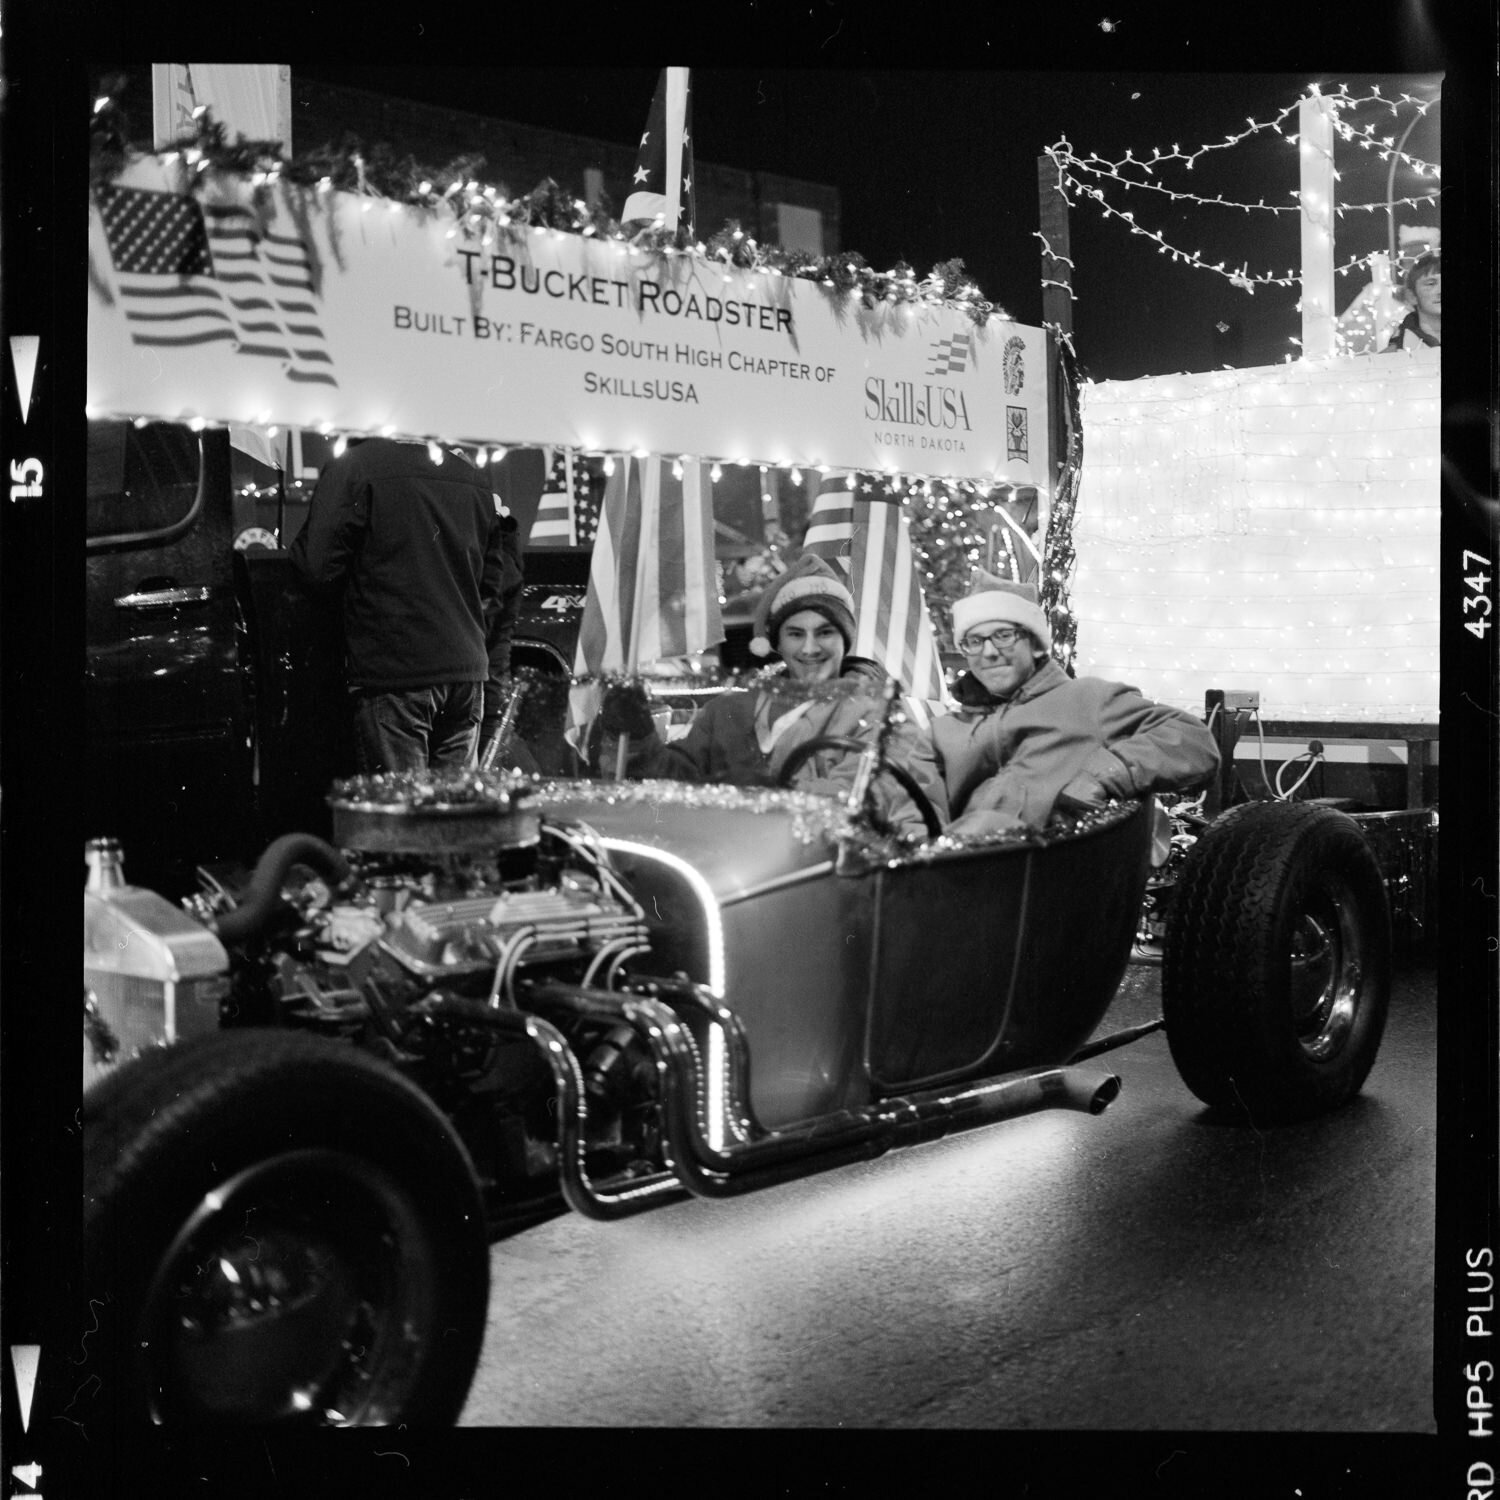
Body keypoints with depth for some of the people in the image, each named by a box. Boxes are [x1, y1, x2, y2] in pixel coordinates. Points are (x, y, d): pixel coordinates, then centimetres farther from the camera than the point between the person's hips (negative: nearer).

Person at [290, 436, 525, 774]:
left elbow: (320, 568, -11)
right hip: (467, 674, 6)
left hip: (393, 676, -5)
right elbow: (502, 590, 15)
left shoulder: (353, 469, -8)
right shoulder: (475, 480, 12)